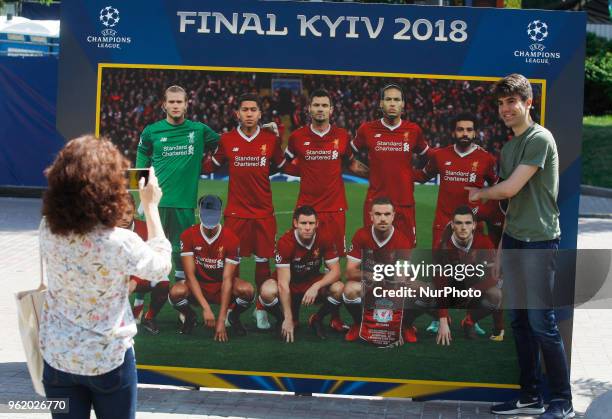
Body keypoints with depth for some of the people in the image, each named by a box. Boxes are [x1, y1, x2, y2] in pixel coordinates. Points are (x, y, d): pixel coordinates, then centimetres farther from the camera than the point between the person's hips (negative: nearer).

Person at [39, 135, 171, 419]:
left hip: (57, 356, 3)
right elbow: (162, 266, -4)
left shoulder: (48, 231, -13)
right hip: (108, 359, -3)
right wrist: (150, 206, 0)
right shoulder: (121, 243, -25)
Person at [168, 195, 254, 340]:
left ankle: (233, 317, 3)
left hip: (222, 288, 0)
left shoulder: (231, 239, -17)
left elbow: (227, 279, -20)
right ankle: (189, 317, 4)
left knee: (247, 290, -32)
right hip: (198, 287, 1)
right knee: (176, 292, -33)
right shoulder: (188, 236, -14)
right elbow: (190, 274, -18)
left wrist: (221, 320, -27)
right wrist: (206, 308, -30)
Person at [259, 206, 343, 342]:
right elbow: (283, 284, -29)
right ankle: (284, 323, -2)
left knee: (339, 289, -27)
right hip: (290, 287, -2)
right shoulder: (285, 242, -27)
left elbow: (335, 271, -15)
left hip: (313, 282, 2)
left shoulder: (325, 238, -19)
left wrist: (316, 286, -35)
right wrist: (288, 319, -32)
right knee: (267, 291, -34)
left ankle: (317, 320, 3)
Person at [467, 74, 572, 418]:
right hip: (513, 240, 8)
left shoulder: (540, 139, -11)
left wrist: (479, 194, 3)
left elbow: (510, 188, -15)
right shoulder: (509, 146, 16)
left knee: (542, 322, -6)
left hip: (539, 242, -8)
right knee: (520, 320, 10)